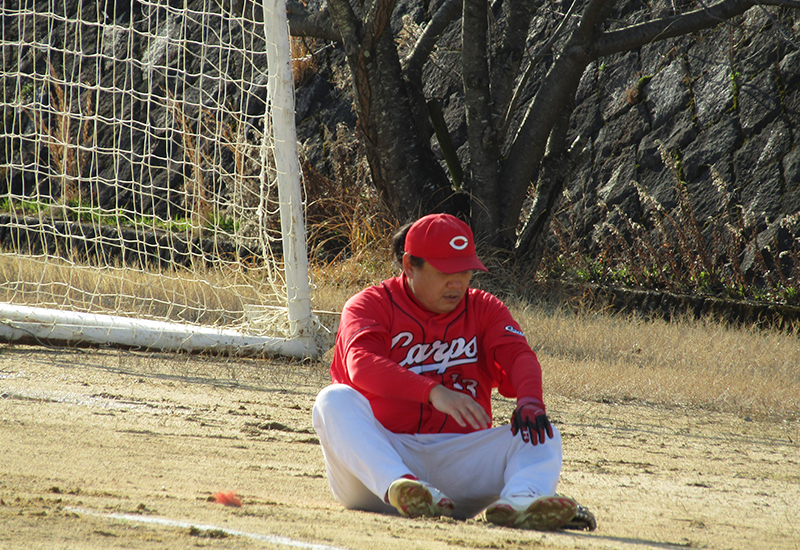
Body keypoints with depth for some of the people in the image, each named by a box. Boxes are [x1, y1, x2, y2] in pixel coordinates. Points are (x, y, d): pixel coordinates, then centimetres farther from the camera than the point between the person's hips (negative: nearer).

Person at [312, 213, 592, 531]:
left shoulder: (484, 310, 15)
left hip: (459, 455, 3)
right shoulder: (372, 305, 3)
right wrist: (433, 392, -34)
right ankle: (398, 486, -53)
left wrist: (529, 401, -29)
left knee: (541, 433, -18)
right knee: (335, 400, -29)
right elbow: (361, 364, -18)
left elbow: (519, 356, -4)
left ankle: (519, 500, -53)